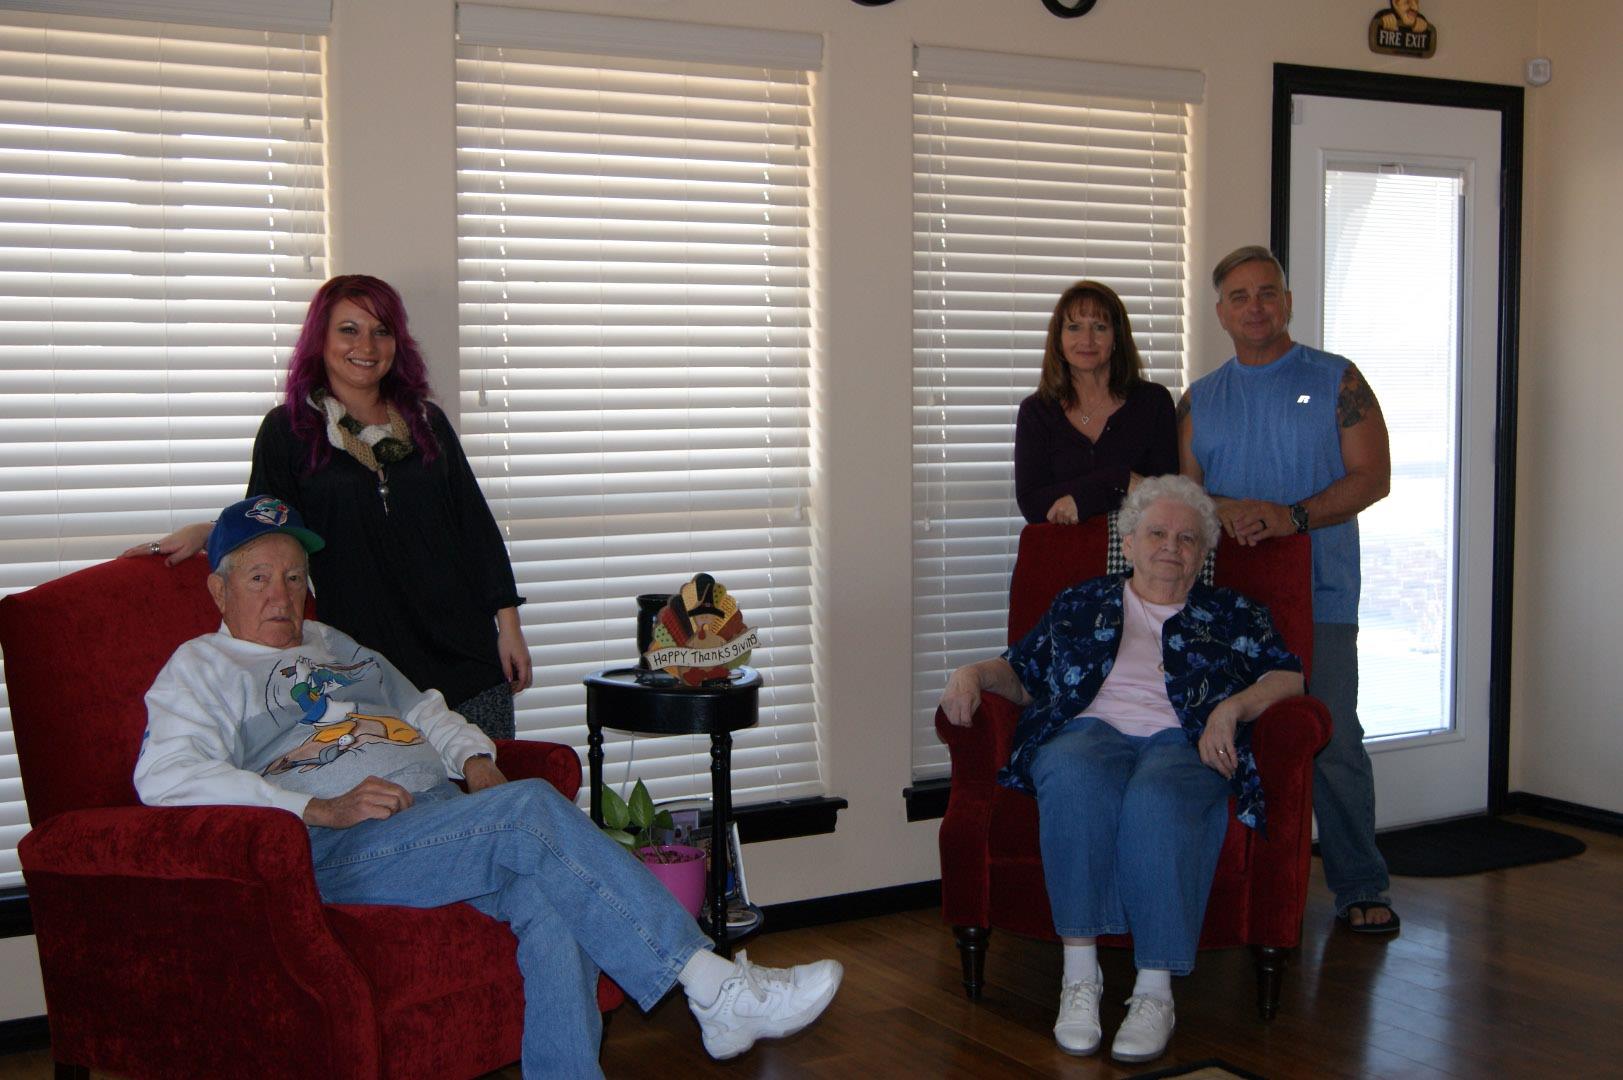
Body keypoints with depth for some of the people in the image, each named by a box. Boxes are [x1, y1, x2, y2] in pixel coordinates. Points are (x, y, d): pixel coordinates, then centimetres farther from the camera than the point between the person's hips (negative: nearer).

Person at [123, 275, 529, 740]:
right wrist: (205, 532, -12)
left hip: (466, 650, 3)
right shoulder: (288, 430, 5)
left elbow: (477, 525, 11)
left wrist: (508, 625, 6)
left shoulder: (427, 422, 12)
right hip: (368, 662, -2)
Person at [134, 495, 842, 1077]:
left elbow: (424, 710, 38)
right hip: (346, 850, -7)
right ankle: (714, 987, -30)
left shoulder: (334, 646, 31)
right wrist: (323, 808, -18)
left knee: (549, 899, -28)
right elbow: (164, 777, -8)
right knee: (532, 810, -30)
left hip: (443, 813, 7)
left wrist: (473, 757, 12)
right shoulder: (200, 668, 10)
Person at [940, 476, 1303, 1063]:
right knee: (1076, 779, -38)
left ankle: (1155, 990, -34)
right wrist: (973, 674, 3)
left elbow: (1288, 676, 11)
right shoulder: (1080, 605, 26)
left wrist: (1232, 707, -7)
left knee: (1157, 800, -39)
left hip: (1185, 742, -1)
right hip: (1090, 730, 1)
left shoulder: (1232, 614, 22)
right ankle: (1080, 972, -32)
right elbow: (1020, 671, 24)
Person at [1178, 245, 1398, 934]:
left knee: (1333, 743, -5)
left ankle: (1359, 888, 7)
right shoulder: (1200, 400, 15)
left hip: (1318, 596, -3)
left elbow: (1372, 475, -2)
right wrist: (1226, 510, -12)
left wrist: (1294, 517, -15)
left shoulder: (1336, 381, 6)